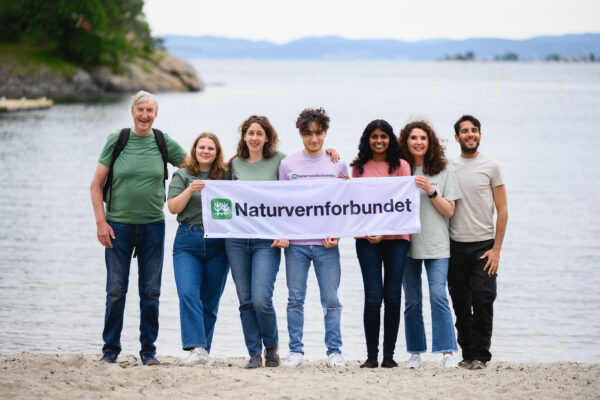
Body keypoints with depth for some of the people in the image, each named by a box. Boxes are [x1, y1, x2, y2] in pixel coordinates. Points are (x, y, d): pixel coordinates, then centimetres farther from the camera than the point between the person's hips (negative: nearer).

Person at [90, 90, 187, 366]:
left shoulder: (164, 143, 4)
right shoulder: (116, 140, 0)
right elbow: (96, 184, 2)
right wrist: (101, 222, -6)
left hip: (152, 226, 1)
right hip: (118, 226, -1)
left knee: (151, 291, 4)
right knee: (116, 290, 1)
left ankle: (148, 350, 14)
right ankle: (110, 349, 12)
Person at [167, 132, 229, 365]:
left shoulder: (225, 177, 11)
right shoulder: (182, 176, 9)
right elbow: (173, 207, 0)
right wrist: (190, 190, -14)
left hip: (218, 243, 1)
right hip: (188, 242, -1)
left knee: (210, 301, 2)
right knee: (188, 294, -17)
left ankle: (203, 350, 8)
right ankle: (196, 348, -22)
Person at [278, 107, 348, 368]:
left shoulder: (337, 164, 8)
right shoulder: (288, 164, 7)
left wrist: (336, 234, -5)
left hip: (326, 243, 0)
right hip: (295, 242, 0)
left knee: (331, 300, 0)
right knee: (295, 299, 2)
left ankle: (334, 351, 7)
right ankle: (295, 351, 9)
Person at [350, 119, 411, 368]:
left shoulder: (401, 166, 6)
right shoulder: (359, 167, 10)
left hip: (396, 237, 0)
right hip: (367, 238, 0)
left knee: (393, 297, 0)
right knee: (373, 297, -6)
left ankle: (389, 355, 7)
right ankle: (371, 356, 0)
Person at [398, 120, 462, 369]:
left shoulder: (443, 171, 5)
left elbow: (449, 211, 2)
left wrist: (431, 191, -12)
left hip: (436, 245, -2)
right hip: (408, 243, 2)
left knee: (438, 295, -14)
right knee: (412, 300, 4)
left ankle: (447, 352, -13)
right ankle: (415, 353, 10)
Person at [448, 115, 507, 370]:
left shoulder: (491, 167, 3)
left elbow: (502, 210, 1)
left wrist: (496, 248, -7)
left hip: (484, 245, -2)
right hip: (455, 246, 2)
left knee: (483, 301, -10)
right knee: (460, 303, 5)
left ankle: (480, 355, -2)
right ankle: (467, 354, 14)